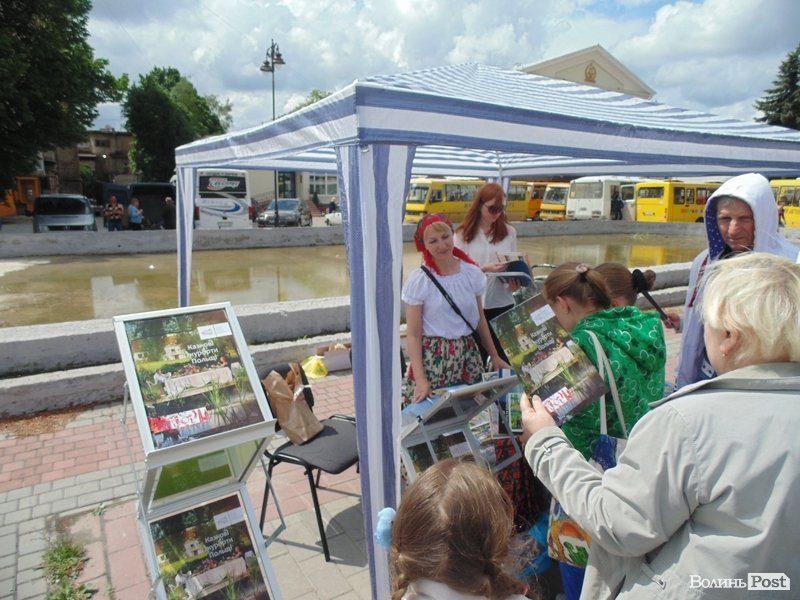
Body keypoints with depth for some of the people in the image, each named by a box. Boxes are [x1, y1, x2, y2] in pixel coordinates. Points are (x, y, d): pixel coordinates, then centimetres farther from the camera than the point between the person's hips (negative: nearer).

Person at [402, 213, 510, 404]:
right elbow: (413, 334, -9)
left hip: (468, 356, 3)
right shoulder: (418, 280, -10)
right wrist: (420, 379, -17)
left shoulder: (472, 273, 1)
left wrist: (494, 356, 16)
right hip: (433, 359, -3)